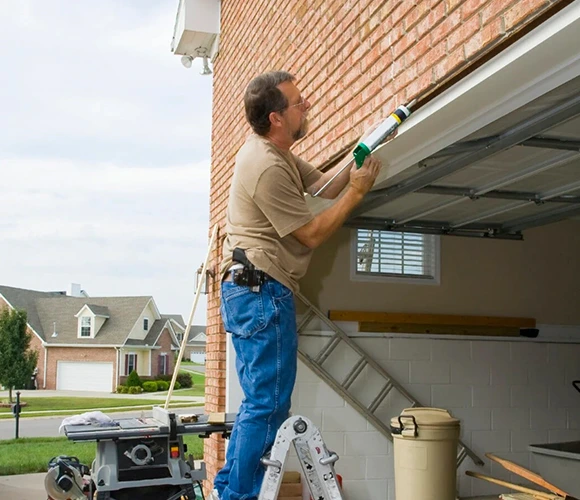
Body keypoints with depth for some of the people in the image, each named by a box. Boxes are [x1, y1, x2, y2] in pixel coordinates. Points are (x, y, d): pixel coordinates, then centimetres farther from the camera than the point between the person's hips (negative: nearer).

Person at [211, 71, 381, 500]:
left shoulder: (274, 152, 14)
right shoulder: (267, 168, -18)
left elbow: (325, 183, 16)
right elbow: (312, 234, -13)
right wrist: (358, 191, -8)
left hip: (251, 292, 11)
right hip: (262, 291, -11)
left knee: (260, 402, 16)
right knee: (269, 405, -6)